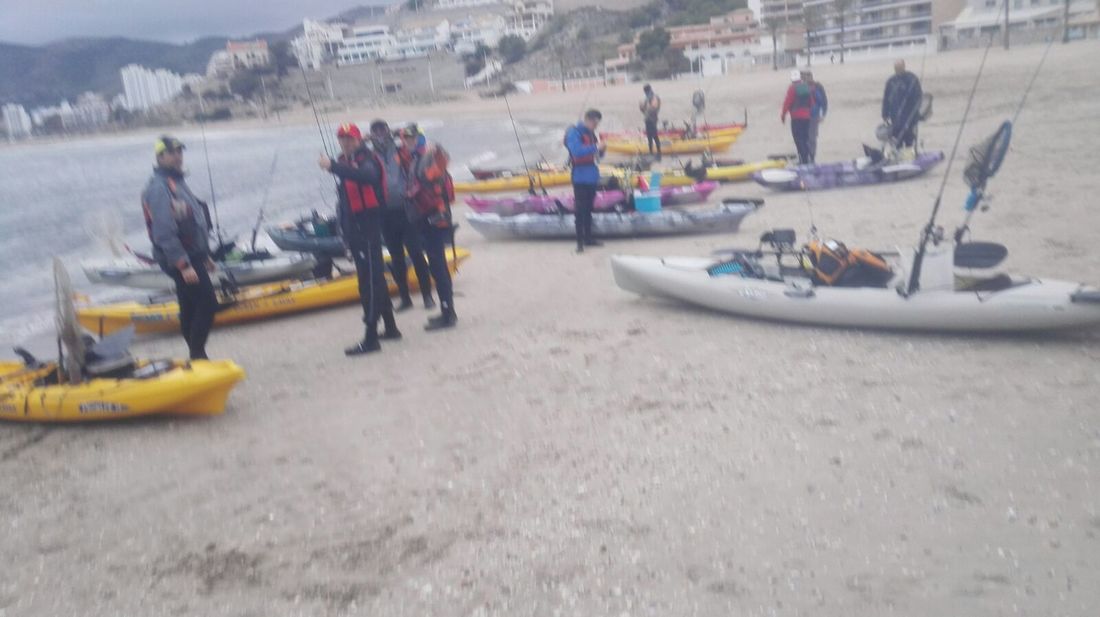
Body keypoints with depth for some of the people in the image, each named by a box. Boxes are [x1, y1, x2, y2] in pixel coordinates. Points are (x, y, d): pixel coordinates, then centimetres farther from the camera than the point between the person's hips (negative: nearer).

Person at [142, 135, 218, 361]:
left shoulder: (177, 181, 16)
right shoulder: (159, 188, -17)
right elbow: (164, 232, -24)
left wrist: (205, 256, 22)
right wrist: (183, 265, -26)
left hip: (190, 256, 10)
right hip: (181, 259, -10)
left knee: (190, 309, 14)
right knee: (208, 304, -12)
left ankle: (195, 356, 22)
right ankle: (198, 354, -5)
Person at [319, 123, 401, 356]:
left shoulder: (367, 159, -11)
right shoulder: (346, 162, 16)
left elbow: (366, 175, -36)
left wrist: (333, 167, -45)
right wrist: (344, 226, 20)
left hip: (368, 226, -10)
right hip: (354, 227, 10)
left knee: (370, 281, -10)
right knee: (375, 278, 16)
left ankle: (371, 338, -10)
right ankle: (390, 328, 28)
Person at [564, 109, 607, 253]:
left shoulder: (591, 134, 14)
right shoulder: (574, 133, -10)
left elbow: (595, 154, 18)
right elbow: (576, 151, -25)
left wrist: (601, 150, -4)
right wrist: (595, 147, -26)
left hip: (592, 176, 8)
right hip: (580, 177, -8)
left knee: (588, 208, 14)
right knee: (580, 209, -6)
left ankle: (588, 238, 22)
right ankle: (580, 241, -5)